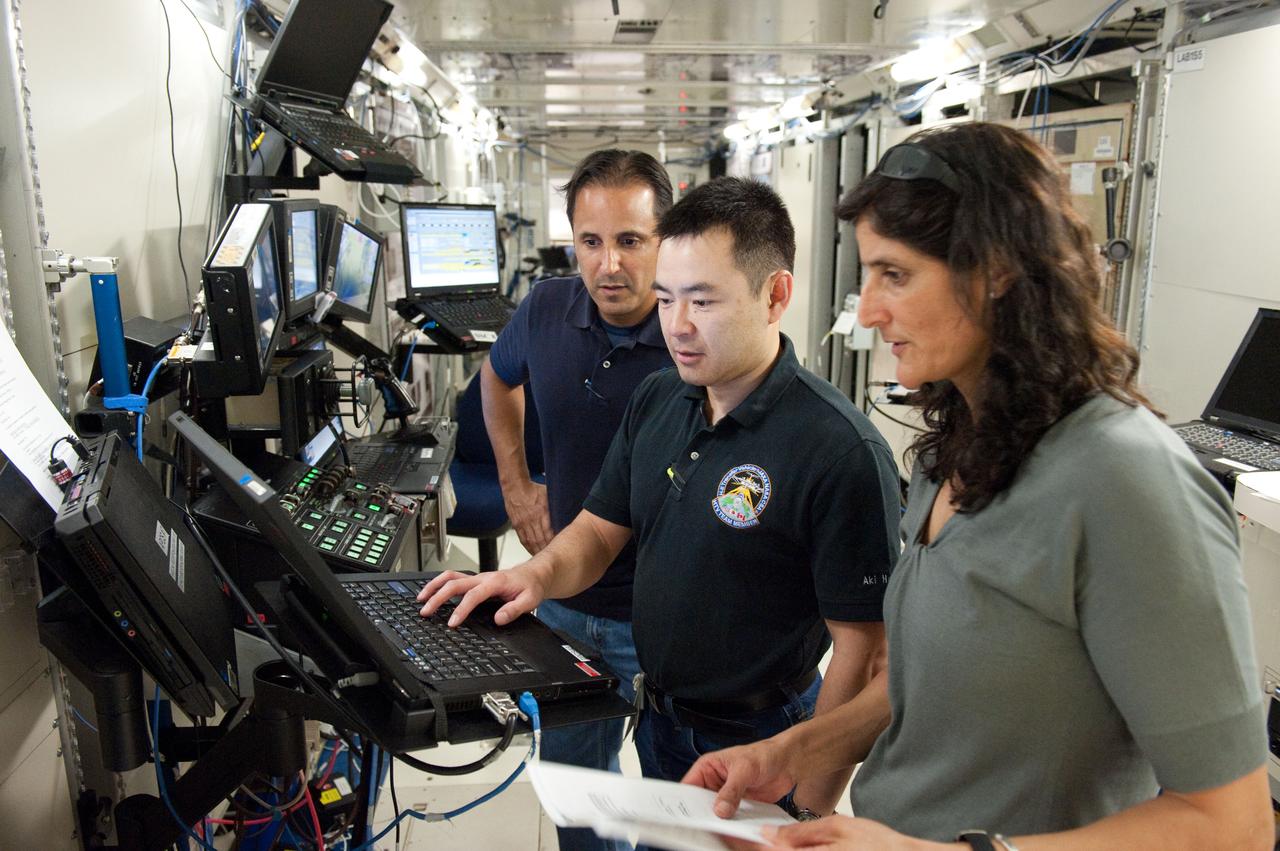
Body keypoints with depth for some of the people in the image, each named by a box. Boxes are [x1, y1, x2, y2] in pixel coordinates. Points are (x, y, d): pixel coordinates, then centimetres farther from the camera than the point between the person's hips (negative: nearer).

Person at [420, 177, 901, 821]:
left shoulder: (843, 452, -26)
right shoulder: (656, 400, -3)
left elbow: (863, 654, -23)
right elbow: (599, 528, 5)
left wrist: (810, 814, -19)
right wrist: (539, 574, -15)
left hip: (760, 747, -6)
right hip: (657, 720, 7)